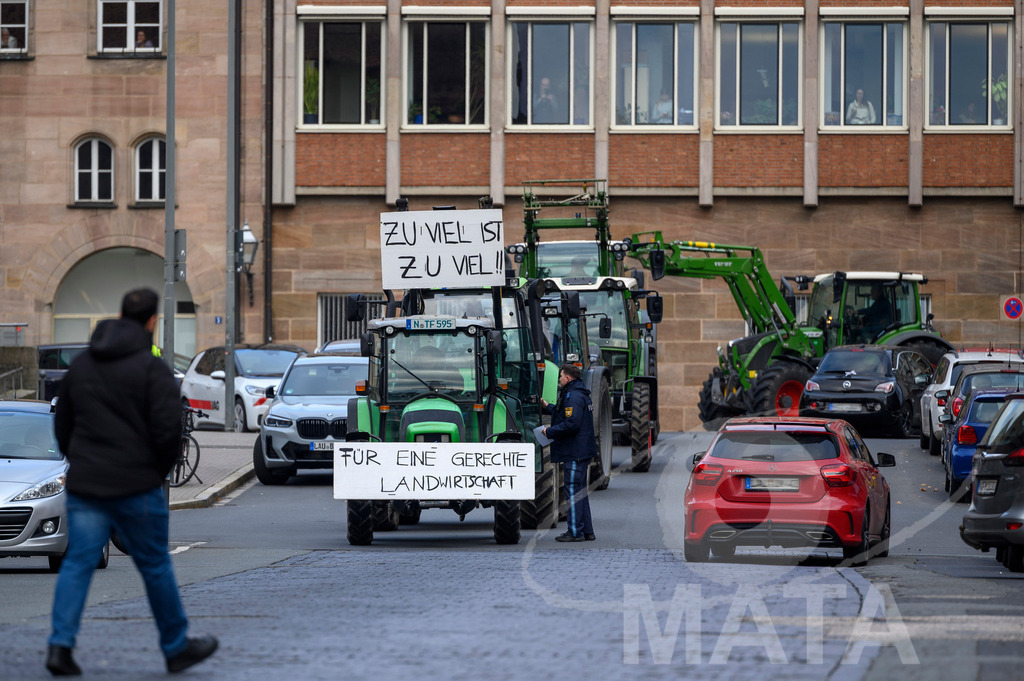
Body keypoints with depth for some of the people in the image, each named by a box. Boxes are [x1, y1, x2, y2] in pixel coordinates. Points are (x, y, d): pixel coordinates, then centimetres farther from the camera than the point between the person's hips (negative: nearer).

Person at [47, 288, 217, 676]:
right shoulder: (152, 368, -10)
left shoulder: (81, 365, 10)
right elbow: (168, 429, -16)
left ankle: (61, 644, -9)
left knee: (78, 563, 4)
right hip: (136, 486, -5)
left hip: (83, 484, 5)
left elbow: (62, 425, 15)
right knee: (155, 567, 7)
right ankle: (177, 647, 19)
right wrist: (160, 470, 1)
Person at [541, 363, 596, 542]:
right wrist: (548, 407, 28)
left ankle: (575, 532, -6)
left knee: (573, 489, -7)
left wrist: (550, 432, -15)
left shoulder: (574, 397, -17)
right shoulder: (580, 394, 17)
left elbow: (572, 424, -25)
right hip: (582, 451, 11)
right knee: (580, 490, 14)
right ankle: (587, 531, 17)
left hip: (575, 453, -11)